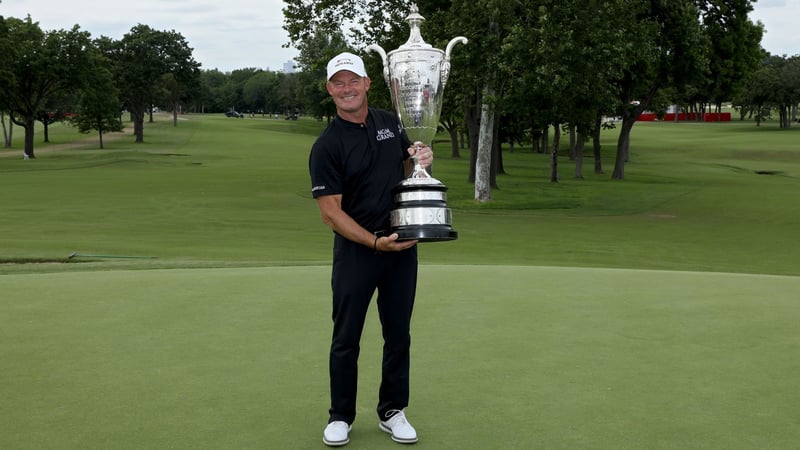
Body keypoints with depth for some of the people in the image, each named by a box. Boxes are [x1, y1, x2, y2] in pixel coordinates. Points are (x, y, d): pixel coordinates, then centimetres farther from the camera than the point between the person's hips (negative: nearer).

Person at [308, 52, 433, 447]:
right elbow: (330, 212, -13)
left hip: (402, 245, 4)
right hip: (355, 248, -4)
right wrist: (376, 242, -21)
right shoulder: (326, 146, -10)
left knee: (398, 335, 9)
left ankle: (392, 411, 22)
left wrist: (421, 159, -3)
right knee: (346, 338, 4)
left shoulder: (391, 123, 6)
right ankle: (340, 416, 18)